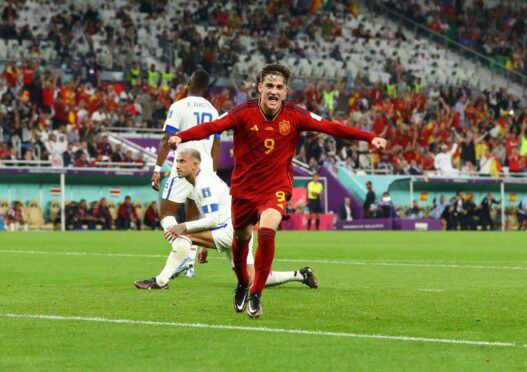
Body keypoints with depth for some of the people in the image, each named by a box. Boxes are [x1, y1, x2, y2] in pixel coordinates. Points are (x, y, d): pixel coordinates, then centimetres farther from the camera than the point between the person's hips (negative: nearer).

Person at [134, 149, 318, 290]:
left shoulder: (204, 184, -14)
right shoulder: (202, 181, 18)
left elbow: (213, 220, -22)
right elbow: (212, 217, 26)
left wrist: (184, 227, -24)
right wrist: (205, 247, 26)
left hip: (232, 229, -10)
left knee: (184, 235, -18)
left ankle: (160, 281, -20)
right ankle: (301, 275, 13)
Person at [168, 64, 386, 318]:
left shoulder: (294, 115, -10)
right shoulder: (245, 113, -14)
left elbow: (331, 127, -12)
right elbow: (212, 126, -26)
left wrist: (370, 137, -20)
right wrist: (180, 137, -43)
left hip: (276, 188, -1)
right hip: (243, 188, 1)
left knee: (267, 231, -26)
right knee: (241, 238, 16)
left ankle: (256, 294, -11)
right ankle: (242, 285, 47)